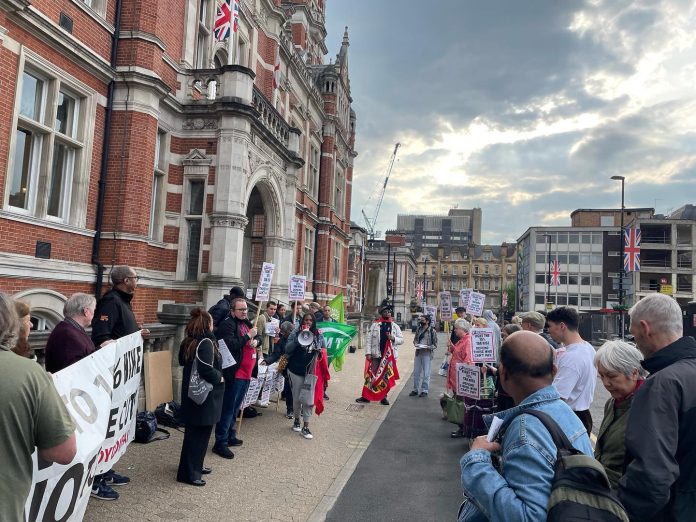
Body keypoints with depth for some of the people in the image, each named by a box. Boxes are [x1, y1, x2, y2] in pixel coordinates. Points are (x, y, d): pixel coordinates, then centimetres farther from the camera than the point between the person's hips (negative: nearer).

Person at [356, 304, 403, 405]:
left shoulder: (395, 326, 7)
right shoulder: (375, 325, 1)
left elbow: (401, 340, 7)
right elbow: (369, 339, -2)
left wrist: (393, 338, -13)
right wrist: (368, 353, -9)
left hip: (389, 356, 2)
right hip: (376, 355, -2)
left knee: (386, 377, 9)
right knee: (371, 375, 1)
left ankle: (383, 397, 20)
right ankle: (365, 396, 8)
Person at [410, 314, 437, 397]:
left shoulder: (432, 331, -7)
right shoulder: (418, 329, 8)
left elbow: (435, 344, -4)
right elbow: (415, 339, 19)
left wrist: (428, 347, -21)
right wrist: (415, 343, -3)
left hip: (427, 354, -5)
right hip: (418, 353, 5)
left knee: (426, 373, 3)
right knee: (416, 372, 11)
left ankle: (424, 390, 14)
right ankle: (415, 389, 22)